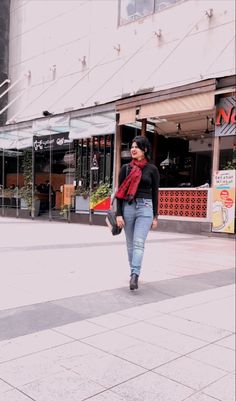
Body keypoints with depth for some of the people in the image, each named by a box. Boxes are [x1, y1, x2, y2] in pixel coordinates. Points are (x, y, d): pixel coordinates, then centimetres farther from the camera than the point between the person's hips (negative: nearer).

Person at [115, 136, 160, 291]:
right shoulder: (126, 168, 7)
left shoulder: (152, 169, 4)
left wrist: (155, 216, 4)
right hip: (128, 207, 3)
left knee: (139, 243, -14)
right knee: (130, 243, 9)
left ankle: (134, 275, -18)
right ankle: (134, 272, 21)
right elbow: (120, 192, 5)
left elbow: (155, 193, 6)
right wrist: (119, 214, -2)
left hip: (145, 208, -2)